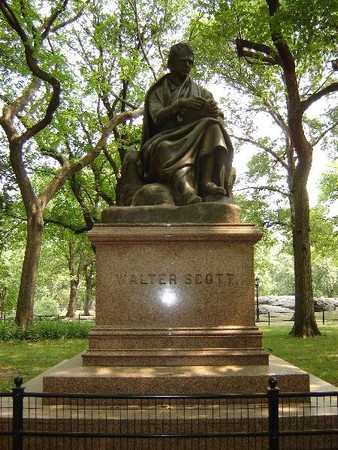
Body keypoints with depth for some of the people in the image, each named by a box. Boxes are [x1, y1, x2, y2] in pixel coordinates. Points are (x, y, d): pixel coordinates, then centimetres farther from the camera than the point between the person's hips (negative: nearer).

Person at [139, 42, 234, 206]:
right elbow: (157, 117, -2)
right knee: (165, 149, -37)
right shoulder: (158, 92, 18)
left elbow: (219, 118, 9)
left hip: (196, 142, 2)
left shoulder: (202, 93, 23)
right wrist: (180, 104, -19)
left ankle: (207, 182, -48)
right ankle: (184, 189, -65)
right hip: (166, 140, -2)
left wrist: (211, 112, -16)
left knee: (212, 127, -29)